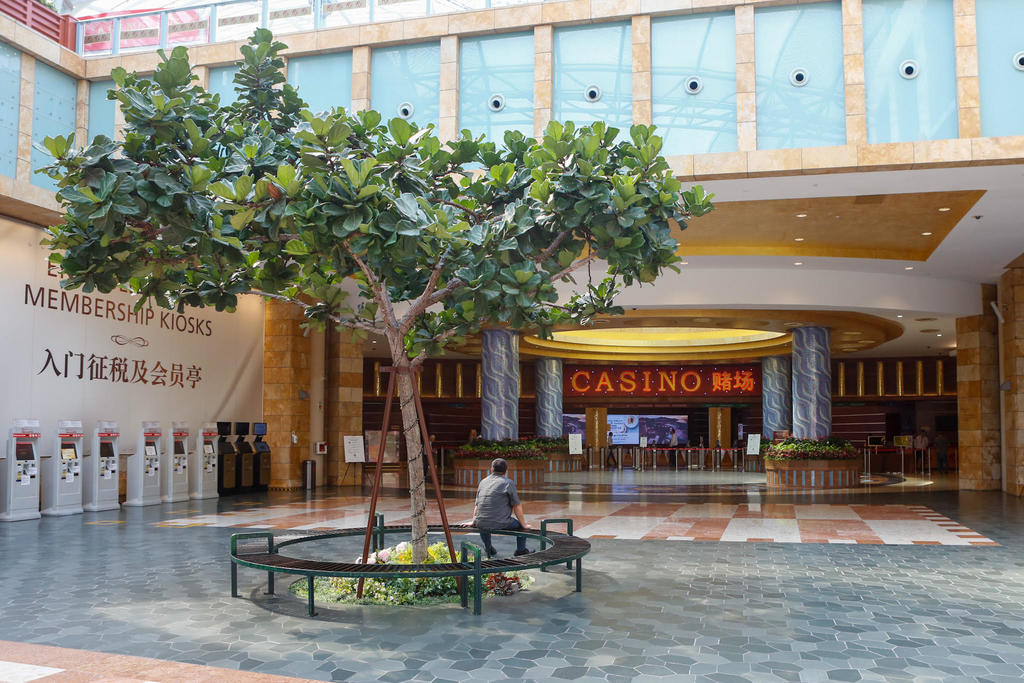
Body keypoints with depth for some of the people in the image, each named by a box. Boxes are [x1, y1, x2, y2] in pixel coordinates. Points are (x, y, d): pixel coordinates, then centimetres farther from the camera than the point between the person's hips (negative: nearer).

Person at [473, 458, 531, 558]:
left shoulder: (483, 482, 13)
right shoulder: (508, 483, -3)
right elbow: (517, 507, -2)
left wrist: (473, 522, 28)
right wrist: (524, 525, 8)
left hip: (480, 524, 5)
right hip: (500, 524, -5)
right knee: (520, 524, 21)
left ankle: (488, 548, 48)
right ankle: (521, 549, 25)